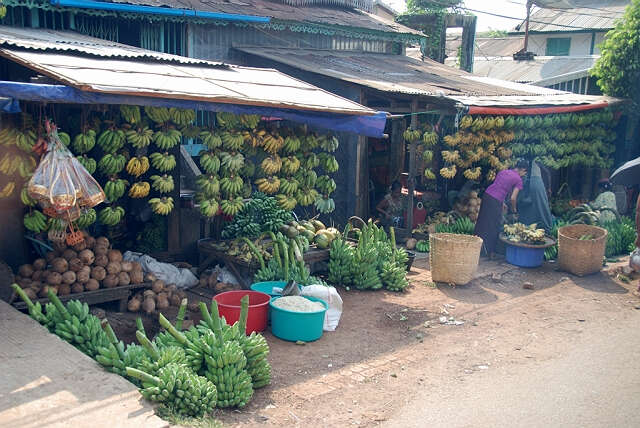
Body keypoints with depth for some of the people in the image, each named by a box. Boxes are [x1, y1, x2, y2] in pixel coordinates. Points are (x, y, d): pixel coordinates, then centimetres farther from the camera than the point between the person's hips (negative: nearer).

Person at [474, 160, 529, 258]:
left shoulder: (503, 171, 17)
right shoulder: (518, 180, -2)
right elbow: (513, 198, -5)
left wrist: (502, 202, 25)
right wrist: (514, 211, 10)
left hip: (486, 195, 7)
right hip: (495, 201, -7)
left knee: (483, 222, 18)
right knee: (493, 226, 5)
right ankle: (489, 251, 11)